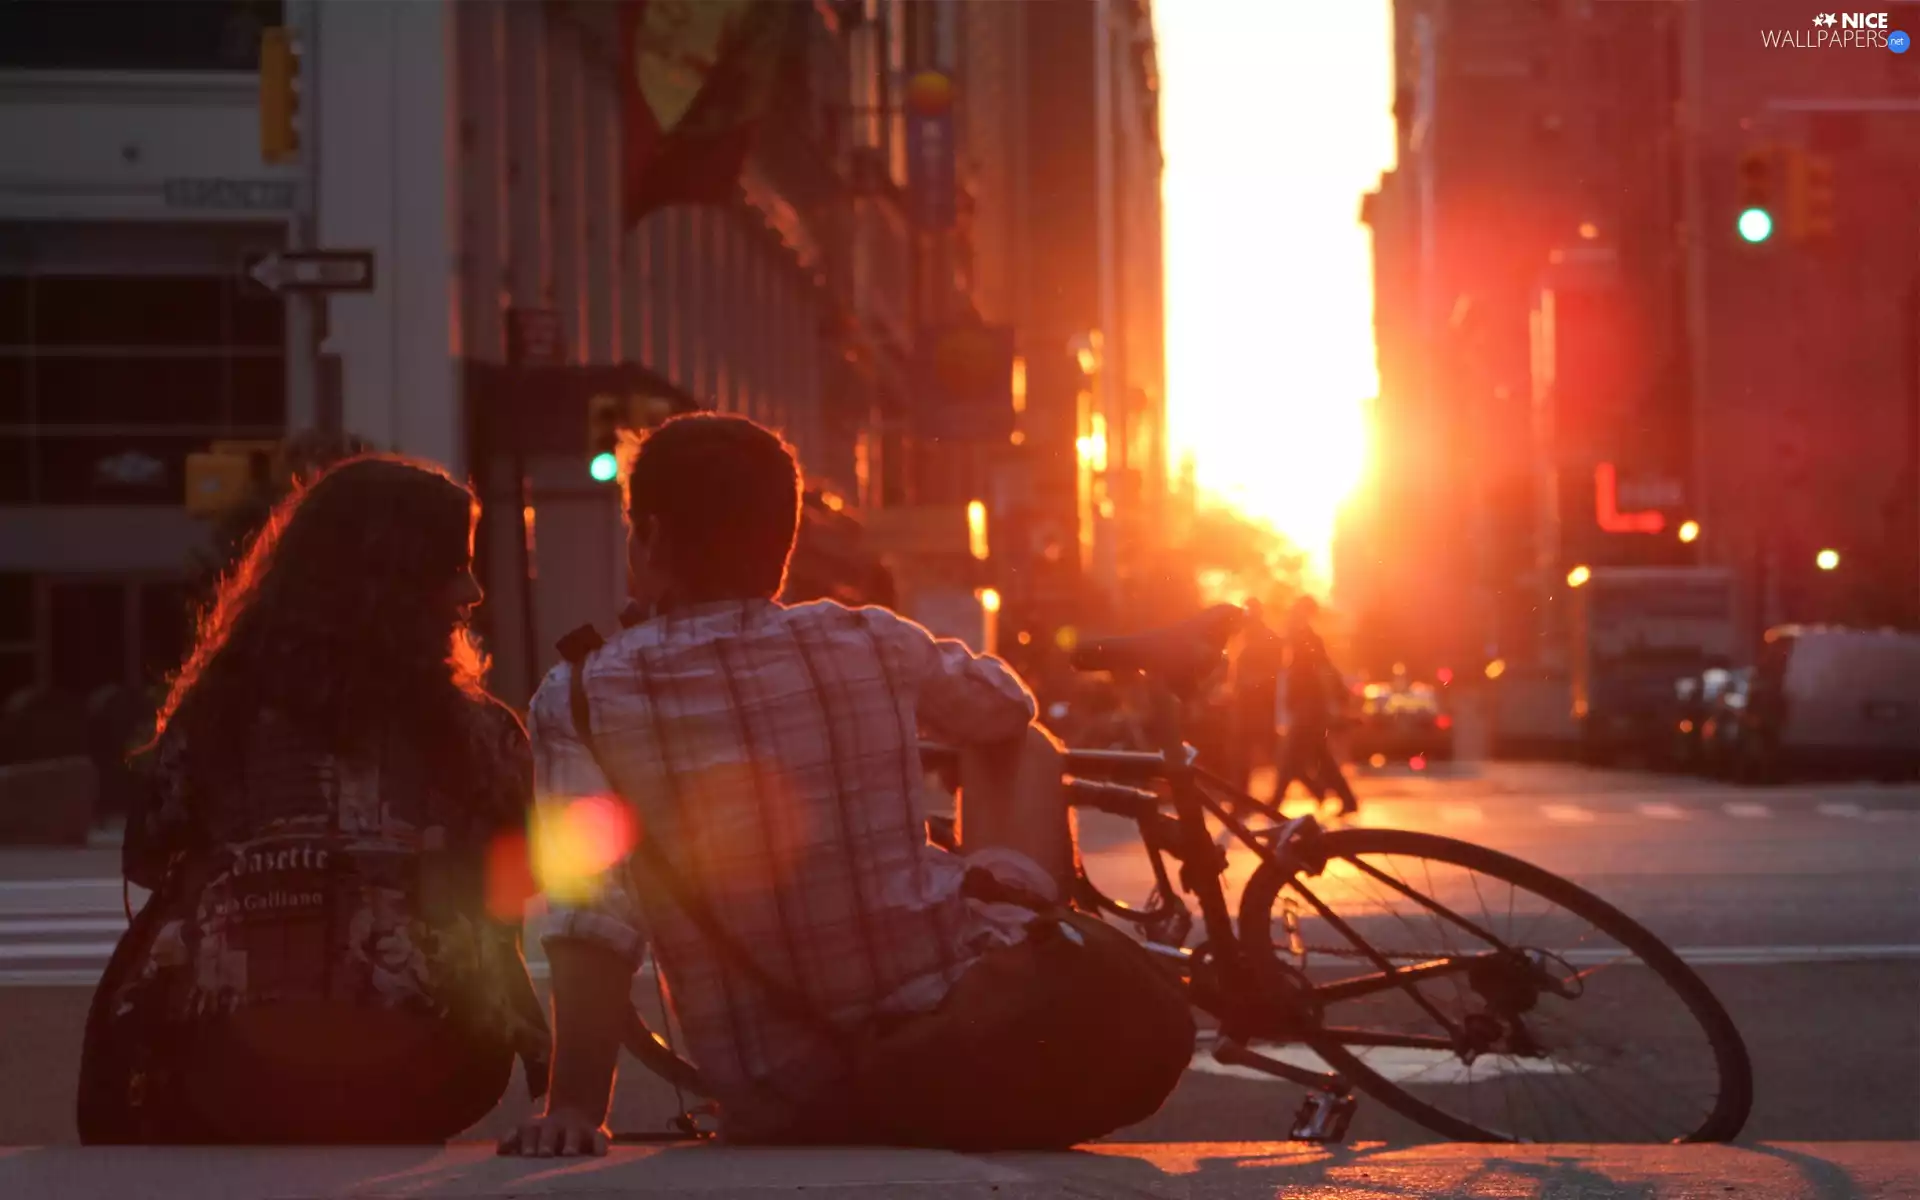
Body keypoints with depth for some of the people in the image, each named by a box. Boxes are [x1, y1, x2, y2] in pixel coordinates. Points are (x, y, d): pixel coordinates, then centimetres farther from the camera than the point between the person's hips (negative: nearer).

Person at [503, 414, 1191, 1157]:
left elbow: (593, 921, -21)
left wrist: (576, 1106, -19)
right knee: (1020, 750, 22)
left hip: (783, 1122, 0)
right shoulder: (874, 644, 0)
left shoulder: (581, 701, -8)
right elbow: (1009, 706, 21)